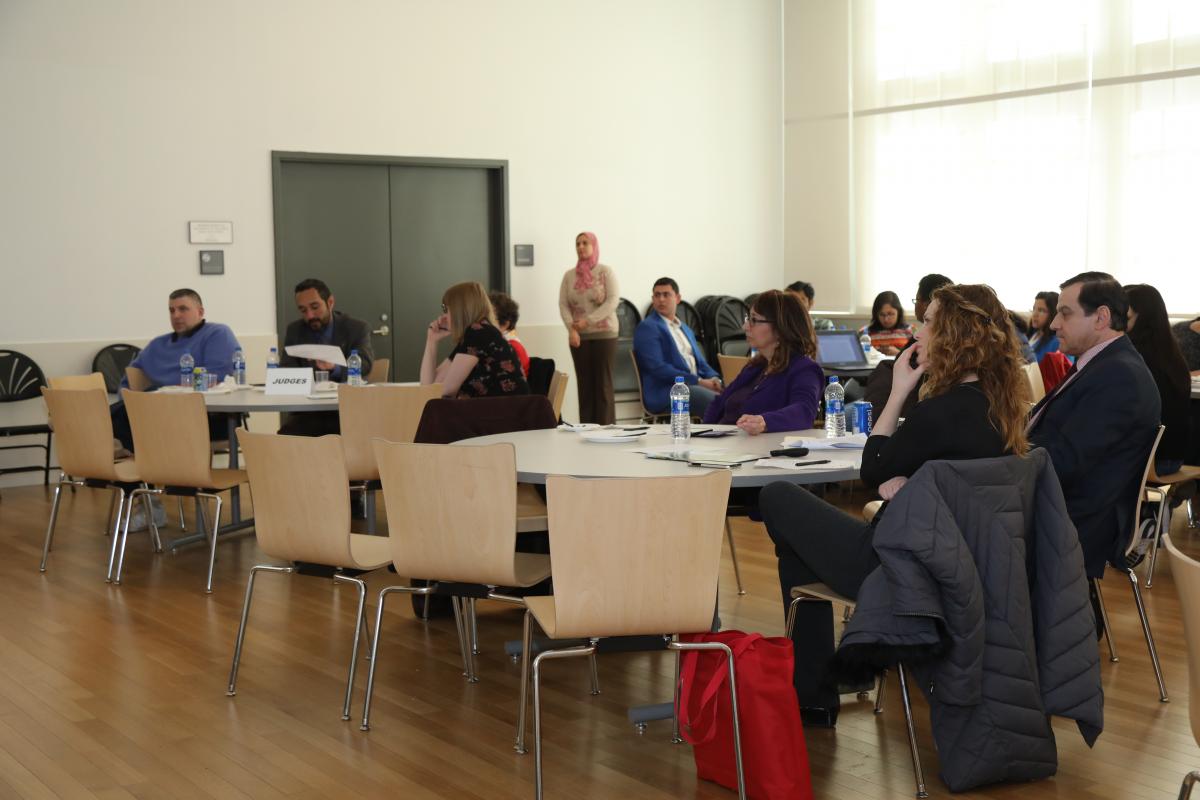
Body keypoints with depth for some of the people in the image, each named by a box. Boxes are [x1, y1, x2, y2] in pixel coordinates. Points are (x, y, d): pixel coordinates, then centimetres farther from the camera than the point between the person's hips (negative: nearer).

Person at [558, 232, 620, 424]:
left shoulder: (606, 271, -1)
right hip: (579, 336, 3)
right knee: (584, 383, 3)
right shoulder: (569, 275, 9)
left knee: (603, 383, -3)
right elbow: (563, 304, 3)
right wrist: (571, 328, -14)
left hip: (604, 334, -3)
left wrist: (588, 321, -17)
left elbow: (613, 300, -10)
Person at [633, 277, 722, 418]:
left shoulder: (685, 328, 25)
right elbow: (657, 368, -12)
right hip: (665, 392, -7)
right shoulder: (647, 328, 0)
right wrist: (699, 381, -16)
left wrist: (714, 379, 0)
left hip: (695, 385, 7)